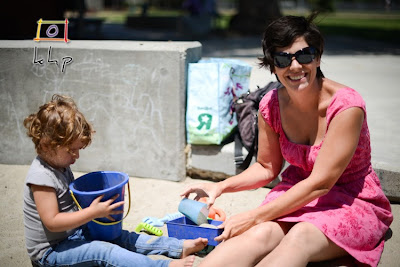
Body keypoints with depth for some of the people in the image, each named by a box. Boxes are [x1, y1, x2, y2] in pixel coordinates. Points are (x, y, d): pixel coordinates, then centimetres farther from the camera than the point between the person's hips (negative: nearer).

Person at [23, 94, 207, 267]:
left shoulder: (60, 166, 7)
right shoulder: (41, 177, -24)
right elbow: (52, 221, -27)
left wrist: (95, 201, 2)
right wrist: (92, 212, -27)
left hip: (74, 231, 9)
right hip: (51, 250, -9)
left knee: (119, 237, 0)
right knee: (103, 251, -24)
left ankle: (180, 247, -2)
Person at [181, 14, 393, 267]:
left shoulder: (346, 105, -22)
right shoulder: (271, 105, -5)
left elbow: (320, 183, -22)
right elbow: (267, 167, 9)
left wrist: (254, 216, -23)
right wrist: (221, 186, -7)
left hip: (353, 202, -3)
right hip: (298, 193, 4)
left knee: (300, 236, -36)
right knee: (262, 233, -29)